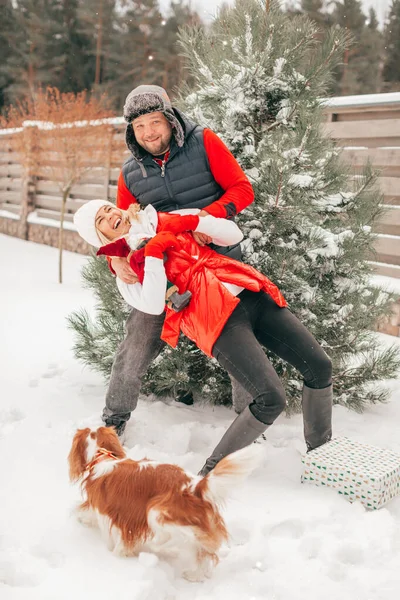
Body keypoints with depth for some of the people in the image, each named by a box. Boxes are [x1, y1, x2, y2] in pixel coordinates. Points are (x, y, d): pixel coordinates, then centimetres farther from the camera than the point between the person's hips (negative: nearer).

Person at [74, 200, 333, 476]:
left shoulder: (171, 222, 19)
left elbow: (234, 235, 14)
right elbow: (153, 305, -10)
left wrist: (195, 221, 0)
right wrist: (153, 253, -10)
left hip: (253, 295, 5)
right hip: (218, 320, -5)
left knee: (320, 366, -1)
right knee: (271, 398, -22)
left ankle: (320, 448, 23)